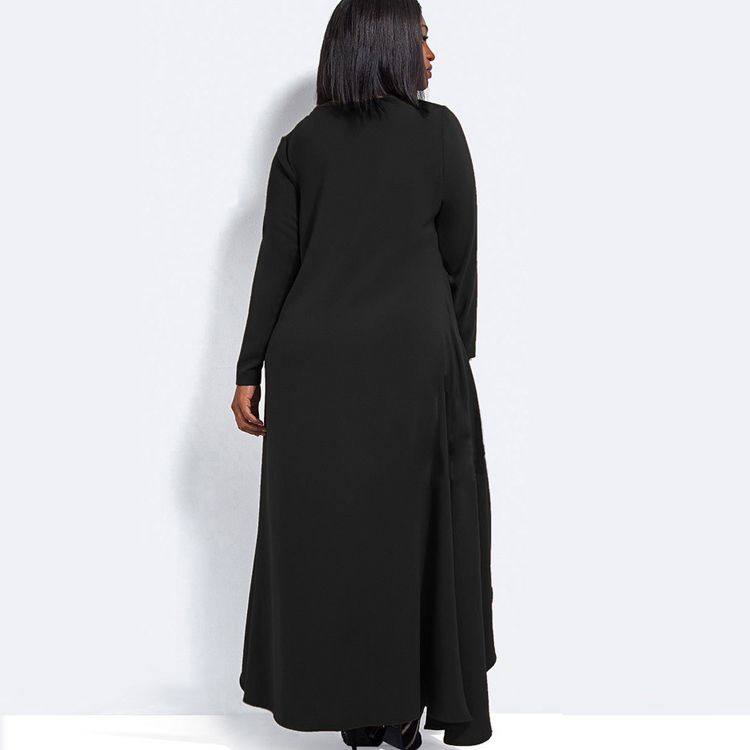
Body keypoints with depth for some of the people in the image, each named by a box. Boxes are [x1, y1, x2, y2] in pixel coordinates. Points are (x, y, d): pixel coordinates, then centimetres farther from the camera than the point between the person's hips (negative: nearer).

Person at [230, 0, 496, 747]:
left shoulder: (301, 143, 6)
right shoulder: (438, 129, 0)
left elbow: (275, 264, 1)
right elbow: (460, 258, 1)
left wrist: (249, 370, 5)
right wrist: (459, 355, 10)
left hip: (313, 364, 2)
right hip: (412, 357, -2)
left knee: (323, 527, 9)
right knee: (410, 526, 9)